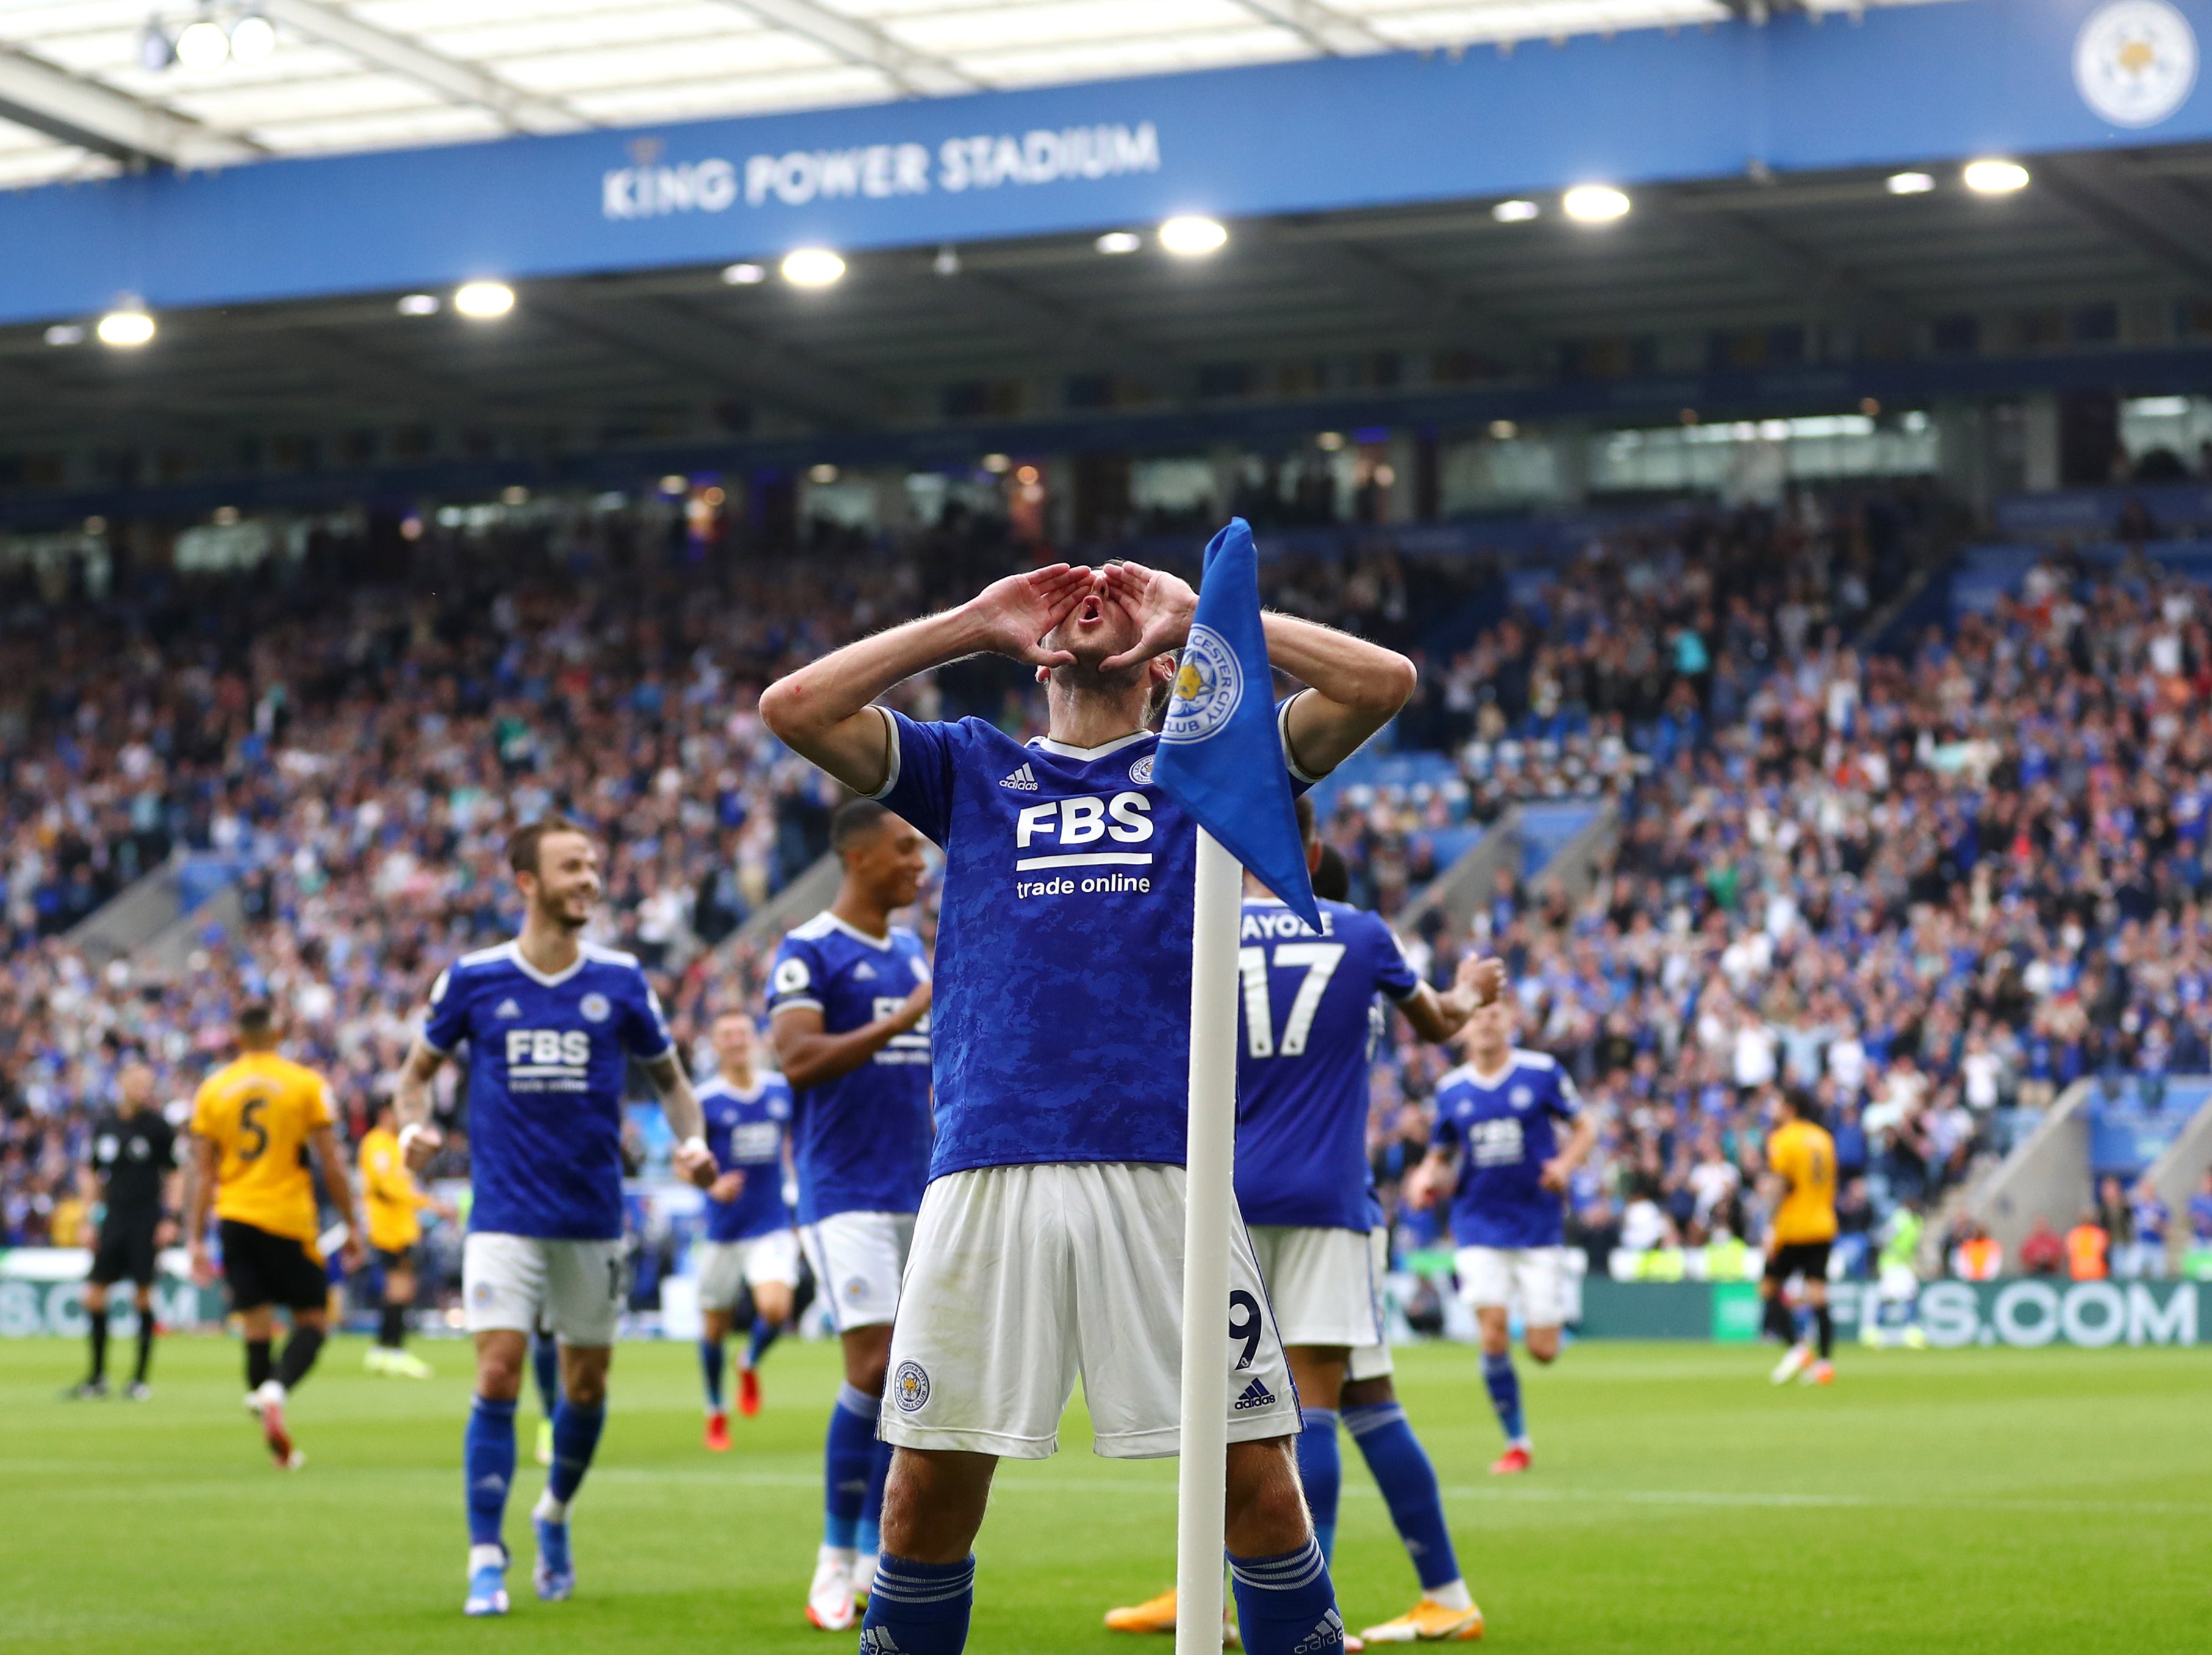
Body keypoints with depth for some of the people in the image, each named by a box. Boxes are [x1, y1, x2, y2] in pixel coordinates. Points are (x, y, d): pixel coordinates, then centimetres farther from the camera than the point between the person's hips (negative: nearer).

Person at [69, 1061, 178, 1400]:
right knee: (95, 1293, -1)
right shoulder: (103, 1126, 7)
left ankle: (141, 1377, 5)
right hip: (113, 1216, 3)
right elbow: (93, 1174, 15)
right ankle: (97, 1377, 10)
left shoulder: (158, 1126, -3)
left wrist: (170, 1217, -8)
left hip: (147, 1217, -3)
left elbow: (173, 1173, 1)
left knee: (143, 1293, -4)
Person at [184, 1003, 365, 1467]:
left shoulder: (213, 1089, 6)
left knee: (256, 1328, 6)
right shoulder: (306, 1084, -2)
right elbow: (331, 1163, -3)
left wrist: (196, 1241, 7)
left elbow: (203, 1174, 5)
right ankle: (277, 1390, -22)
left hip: (235, 1219, 3)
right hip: (288, 1220, -3)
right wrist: (352, 1226, 4)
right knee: (313, 1319, 6)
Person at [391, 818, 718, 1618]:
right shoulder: (473, 979, -3)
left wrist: (691, 1140, -7)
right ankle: (486, 1561, -6)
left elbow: (668, 1076, 12)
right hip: (505, 1215, -2)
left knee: (587, 1385, 9)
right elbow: (418, 1070, 10)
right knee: (498, 1377, -12)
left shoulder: (619, 980, 0)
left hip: (594, 1216, 2)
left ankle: (555, 1514, 36)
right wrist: (414, 1124, -11)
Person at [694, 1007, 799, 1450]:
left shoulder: (782, 1091, 4)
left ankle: (751, 1365, 13)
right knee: (715, 1326, 6)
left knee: (775, 1309, -21)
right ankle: (716, 1412, 28)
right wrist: (712, 1185, -22)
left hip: (773, 1228, 1)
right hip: (723, 1229, -1)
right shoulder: (704, 1101, -7)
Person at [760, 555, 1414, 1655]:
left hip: (1164, 1172, -1)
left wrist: (1198, 614, 12)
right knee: (929, 1489, 2)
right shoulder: (971, 768, 21)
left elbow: (1382, 682, 6)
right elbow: (793, 708, 11)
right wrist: (974, 621, 14)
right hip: (987, 1176, 1)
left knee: (1257, 1480, -3)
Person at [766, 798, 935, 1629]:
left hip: (918, 1189, 7)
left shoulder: (911, 951, 16)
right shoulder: (808, 952, -8)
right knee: (873, 1365, -14)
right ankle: (835, 1561, -3)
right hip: (845, 1193, -7)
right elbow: (799, 1060, -21)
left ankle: (876, 1560, 13)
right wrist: (905, 1019, -25)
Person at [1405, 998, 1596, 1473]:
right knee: (1493, 1334, -13)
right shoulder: (1450, 1089, 4)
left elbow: (1584, 1128, 5)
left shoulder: (1542, 1072, -3)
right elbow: (1440, 1157, 15)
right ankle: (1516, 1443, 2)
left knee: (1542, 1350, -3)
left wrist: (1565, 1164, -15)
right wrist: (1427, 1179, -8)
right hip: (1480, 1228, 1)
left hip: (1538, 1225, -1)